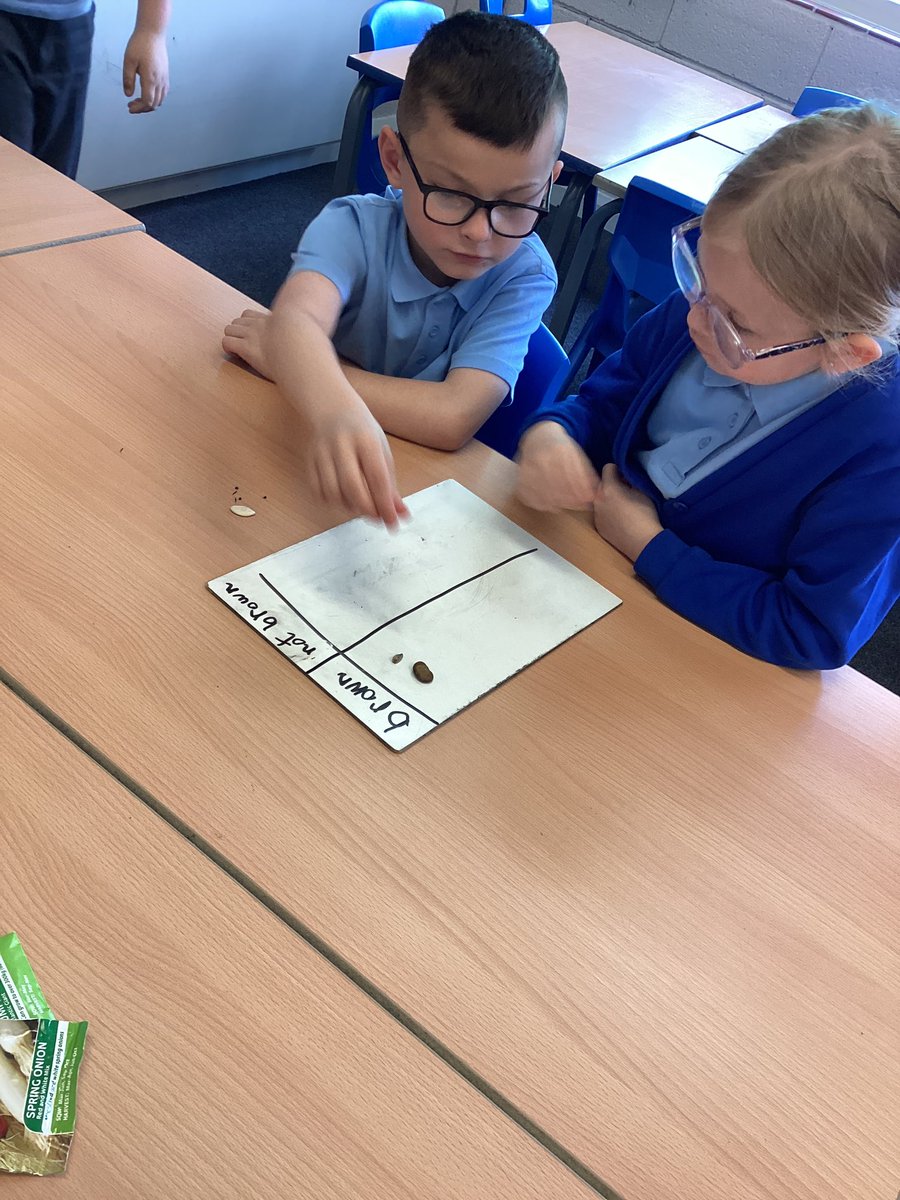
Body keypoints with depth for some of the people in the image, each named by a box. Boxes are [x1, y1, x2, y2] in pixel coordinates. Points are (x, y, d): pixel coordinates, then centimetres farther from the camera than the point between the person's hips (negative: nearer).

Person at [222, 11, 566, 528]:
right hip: (316, 448, 0)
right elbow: (297, 318, -39)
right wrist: (337, 411, -61)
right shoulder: (352, 228, -17)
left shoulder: (526, 276, -18)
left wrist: (285, 360, -25)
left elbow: (453, 417, -30)